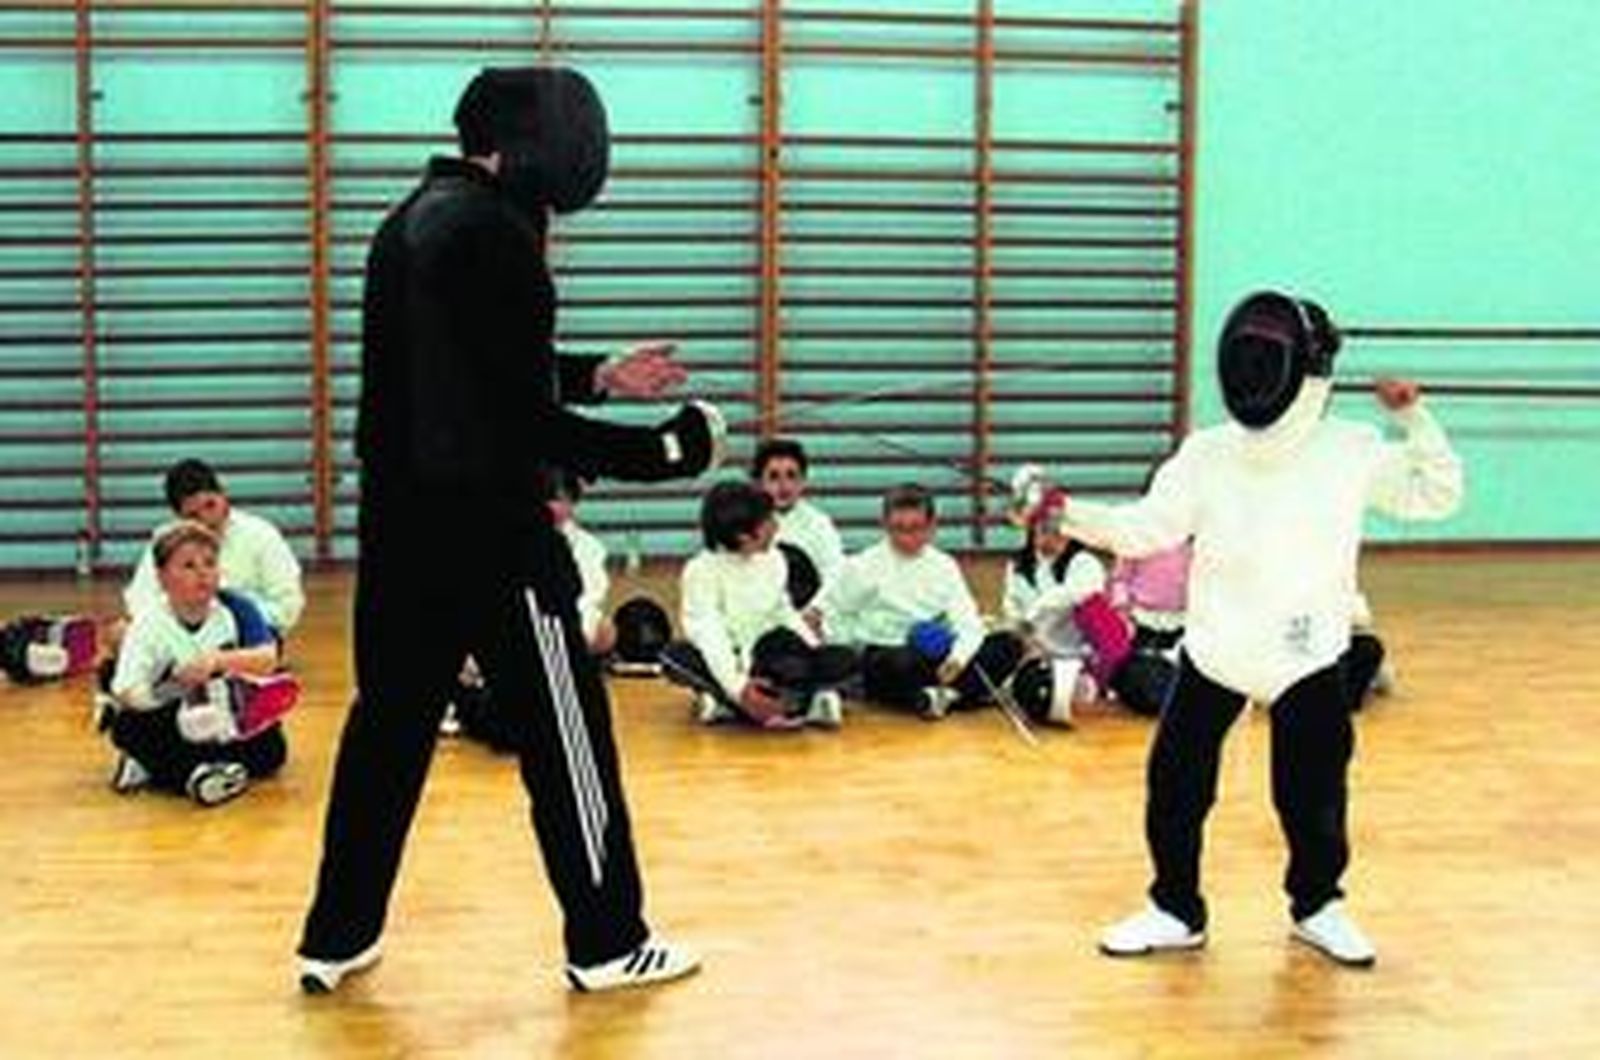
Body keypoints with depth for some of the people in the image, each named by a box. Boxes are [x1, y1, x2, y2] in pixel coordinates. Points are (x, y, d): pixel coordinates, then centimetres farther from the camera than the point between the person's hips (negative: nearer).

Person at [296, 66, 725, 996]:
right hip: (486, 526, -8)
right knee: (566, 730, 4)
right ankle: (607, 943, 15)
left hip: (403, 524, 9)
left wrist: (598, 376, 16)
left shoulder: (414, 220, 10)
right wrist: (673, 450, -12)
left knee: (390, 724, 15)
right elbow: (527, 424, -19)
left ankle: (338, 938, 21)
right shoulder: (495, 233, -18)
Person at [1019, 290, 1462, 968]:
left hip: (1308, 654, -1)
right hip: (1215, 650, 1)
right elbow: (1145, 529, -10)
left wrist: (1412, 418, -16)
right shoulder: (1209, 454, -6)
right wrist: (1064, 513, -24)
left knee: (1313, 793, 7)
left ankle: (1317, 906, 33)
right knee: (1174, 783, 2)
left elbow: (1437, 496, -3)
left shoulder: (1351, 452, -8)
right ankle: (1177, 911, 22)